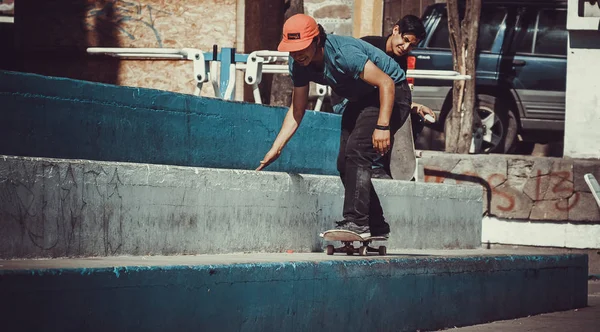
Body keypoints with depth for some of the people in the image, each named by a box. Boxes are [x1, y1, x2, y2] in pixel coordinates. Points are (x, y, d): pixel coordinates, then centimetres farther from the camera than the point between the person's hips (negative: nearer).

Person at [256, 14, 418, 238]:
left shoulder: (343, 53, -33)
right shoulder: (298, 64, -8)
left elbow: (386, 83, -31)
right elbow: (297, 110, 1)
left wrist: (382, 127, -38)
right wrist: (276, 148, -7)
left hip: (392, 95, -9)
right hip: (360, 100, 9)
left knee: (356, 153, -25)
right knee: (345, 162, 5)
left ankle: (356, 222, -26)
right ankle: (376, 226, 16)